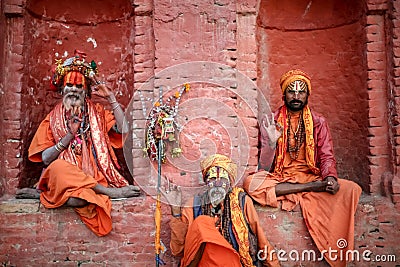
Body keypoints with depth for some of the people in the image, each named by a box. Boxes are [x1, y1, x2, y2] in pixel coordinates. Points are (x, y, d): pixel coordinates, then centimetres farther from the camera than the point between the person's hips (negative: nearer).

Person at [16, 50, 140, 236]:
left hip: (92, 177, -1)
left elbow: (123, 129, -4)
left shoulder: (97, 113, 14)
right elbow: (46, 159, 3)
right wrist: (69, 134, -8)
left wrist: (111, 99, -2)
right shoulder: (52, 119, 12)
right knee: (58, 166, -37)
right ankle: (111, 191, -26)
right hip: (63, 176, 1)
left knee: (79, 199, -37)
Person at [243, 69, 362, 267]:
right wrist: (271, 143, -21)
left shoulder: (318, 123, 10)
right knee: (250, 182, -32)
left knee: (351, 189, -25)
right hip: (277, 181, -1)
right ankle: (315, 188, -22)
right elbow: (264, 168, -2)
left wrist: (331, 177, -18)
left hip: (311, 177, 2)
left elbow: (327, 157, 5)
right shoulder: (270, 122, 3)